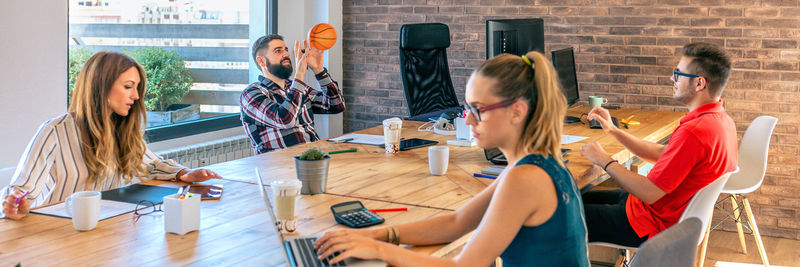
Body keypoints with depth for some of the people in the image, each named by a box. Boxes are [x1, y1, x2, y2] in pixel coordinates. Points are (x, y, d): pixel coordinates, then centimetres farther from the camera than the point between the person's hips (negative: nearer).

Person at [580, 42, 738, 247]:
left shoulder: (693, 132, -30)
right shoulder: (722, 120, 4)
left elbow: (649, 193, -27)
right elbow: (662, 154, 12)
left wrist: (605, 161, -14)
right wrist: (613, 130, 8)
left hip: (655, 226, -10)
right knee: (585, 198, 19)